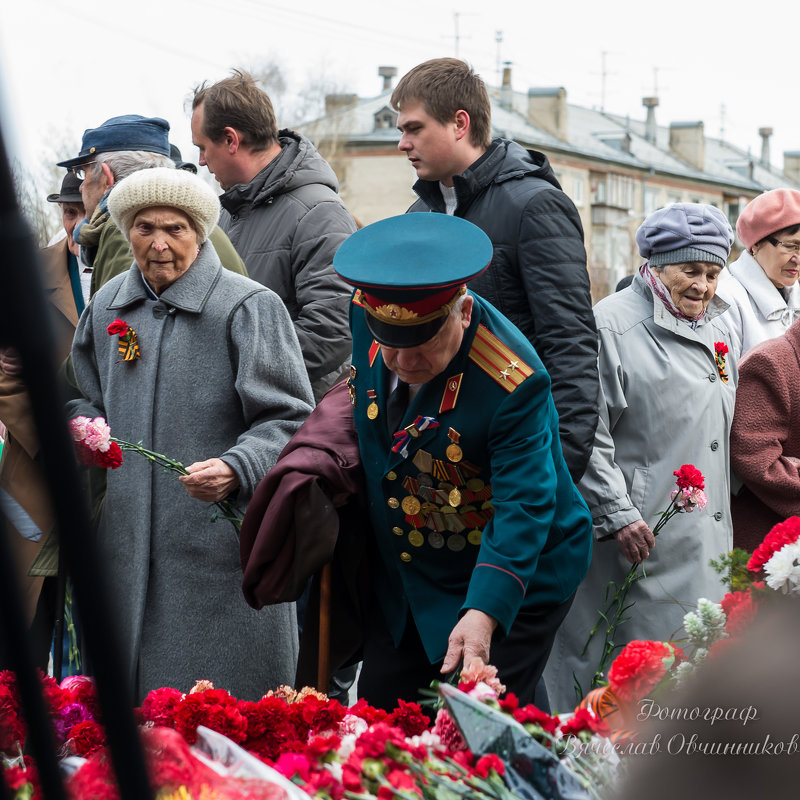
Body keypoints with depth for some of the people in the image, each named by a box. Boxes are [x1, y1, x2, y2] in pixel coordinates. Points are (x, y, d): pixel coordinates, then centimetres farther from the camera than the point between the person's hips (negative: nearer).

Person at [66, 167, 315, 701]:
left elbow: (290, 421, -8)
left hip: (222, 550, -5)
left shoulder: (248, 307, -6)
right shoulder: (108, 306, 13)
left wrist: (236, 470, -25)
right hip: (126, 546, 5)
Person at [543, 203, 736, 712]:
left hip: (704, 542, 8)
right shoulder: (614, 324, -9)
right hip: (635, 537, -8)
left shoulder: (714, 331, 17)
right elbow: (587, 432, -14)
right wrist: (618, 513, -19)